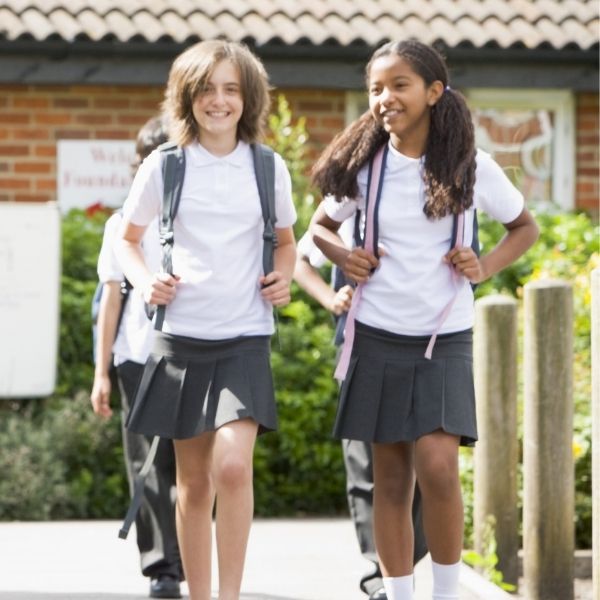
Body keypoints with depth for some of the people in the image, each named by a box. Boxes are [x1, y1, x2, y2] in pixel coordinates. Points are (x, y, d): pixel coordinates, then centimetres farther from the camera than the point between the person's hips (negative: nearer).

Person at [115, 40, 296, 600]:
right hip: (182, 337, 1)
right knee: (193, 483, 7)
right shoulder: (163, 168, 0)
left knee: (232, 466, -20)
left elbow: (285, 239, 20)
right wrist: (145, 281, -5)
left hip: (245, 339, -1)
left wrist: (284, 276, 0)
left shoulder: (269, 168, 3)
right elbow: (127, 240, 14)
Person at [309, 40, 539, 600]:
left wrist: (487, 265, -7)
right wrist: (343, 258, -4)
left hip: (445, 338, -2)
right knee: (391, 479, 5)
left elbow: (525, 227, 11)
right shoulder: (363, 166, 0)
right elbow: (320, 225, 16)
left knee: (437, 467, -16)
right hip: (378, 336, 2)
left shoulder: (471, 167, -4)